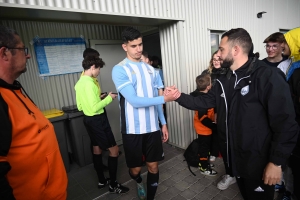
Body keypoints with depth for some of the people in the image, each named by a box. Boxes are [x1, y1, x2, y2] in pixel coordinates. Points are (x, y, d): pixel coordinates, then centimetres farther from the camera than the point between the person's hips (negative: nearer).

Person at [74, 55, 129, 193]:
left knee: (97, 149, 18)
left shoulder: (79, 83, 8)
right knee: (114, 150, 0)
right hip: (97, 120, -10)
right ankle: (113, 185, 11)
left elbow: (80, 107, 14)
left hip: (88, 119, 10)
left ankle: (101, 181, 32)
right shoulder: (89, 83, -21)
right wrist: (109, 98, -13)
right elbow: (95, 108, -25)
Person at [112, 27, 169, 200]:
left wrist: (163, 123, 8)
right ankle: (139, 182, 50)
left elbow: (155, 98, 10)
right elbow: (134, 101, -20)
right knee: (135, 168, 14)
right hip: (133, 129, -3)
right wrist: (165, 98, -24)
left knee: (154, 166, 11)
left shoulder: (150, 69, 8)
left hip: (152, 127, 4)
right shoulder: (120, 70, -10)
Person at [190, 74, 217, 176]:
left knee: (204, 147, 23)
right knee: (204, 147, 6)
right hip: (204, 128, -9)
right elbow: (203, 117, -29)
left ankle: (203, 163, 41)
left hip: (202, 127, 9)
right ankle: (204, 168, 23)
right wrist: (213, 126, -21)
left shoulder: (199, 95, 2)